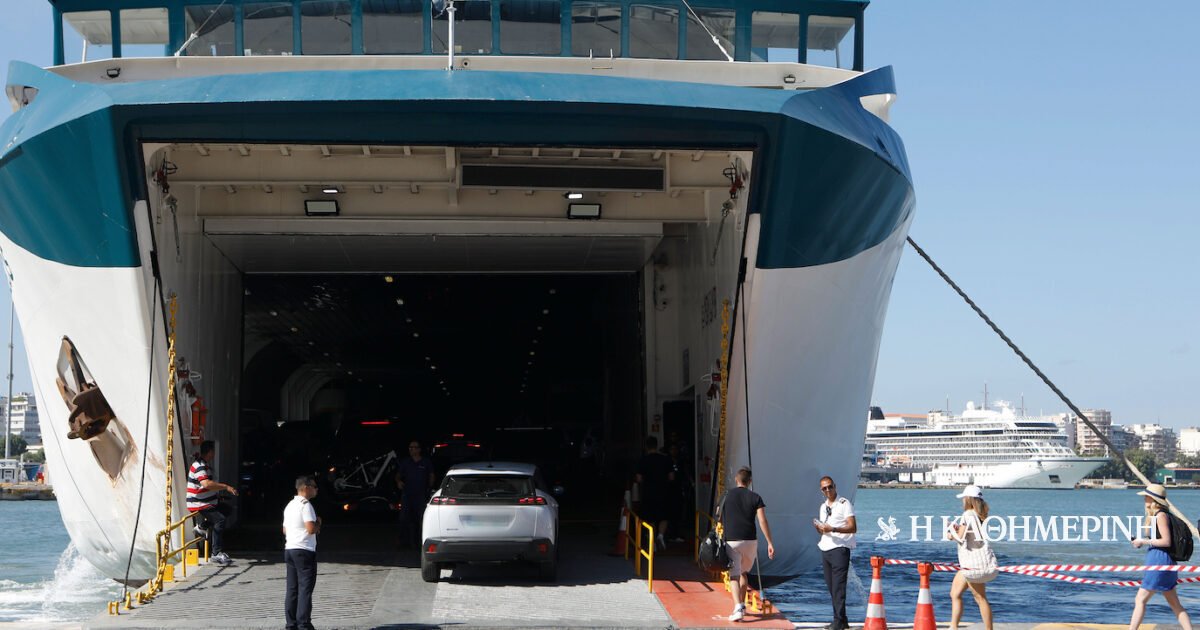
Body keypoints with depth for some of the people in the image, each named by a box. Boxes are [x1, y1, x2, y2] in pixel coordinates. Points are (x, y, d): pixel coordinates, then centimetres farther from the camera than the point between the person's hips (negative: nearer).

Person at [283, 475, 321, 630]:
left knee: (292, 589, 10)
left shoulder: (290, 505, 17)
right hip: (304, 551, -9)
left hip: (289, 549, 9)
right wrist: (318, 523, -1)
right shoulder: (306, 505, -13)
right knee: (305, 589, -6)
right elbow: (311, 529, -23)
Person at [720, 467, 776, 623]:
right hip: (750, 540, 2)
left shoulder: (727, 496, 5)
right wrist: (770, 543, -6)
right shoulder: (755, 497, 3)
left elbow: (720, 520, 12)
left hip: (731, 540, -1)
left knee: (734, 576, -4)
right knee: (744, 572, 22)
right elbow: (762, 521, -6)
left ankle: (738, 607, -23)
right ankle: (742, 605, 28)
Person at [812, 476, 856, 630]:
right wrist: (819, 528, 2)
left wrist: (833, 529, -23)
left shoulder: (844, 504, -5)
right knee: (831, 587, 7)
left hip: (840, 549, -7)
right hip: (825, 550, 7)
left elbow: (853, 527, -12)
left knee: (838, 586, -10)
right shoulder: (823, 507, 19)